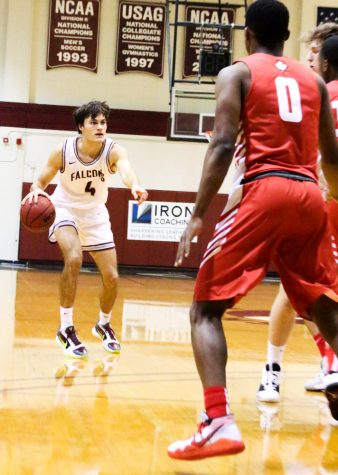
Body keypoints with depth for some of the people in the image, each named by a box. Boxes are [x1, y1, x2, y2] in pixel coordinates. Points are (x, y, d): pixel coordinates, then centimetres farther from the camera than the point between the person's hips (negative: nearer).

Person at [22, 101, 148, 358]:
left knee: (111, 277, 1)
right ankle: (66, 329, -16)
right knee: (74, 258, -30)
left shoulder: (114, 150, -25)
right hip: (65, 210, -2)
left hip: (95, 214, 2)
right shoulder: (63, 151, -22)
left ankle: (104, 325, 33)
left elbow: (126, 169, -48)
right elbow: (41, 181, -9)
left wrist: (135, 185, -72)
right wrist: (36, 191, -34)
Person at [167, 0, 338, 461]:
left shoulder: (237, 73, 6)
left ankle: (219, 423, -17)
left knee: (205, 308, 0)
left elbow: (223, 145, -7)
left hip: (264, 192, -4)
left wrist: (198, 215, -10)